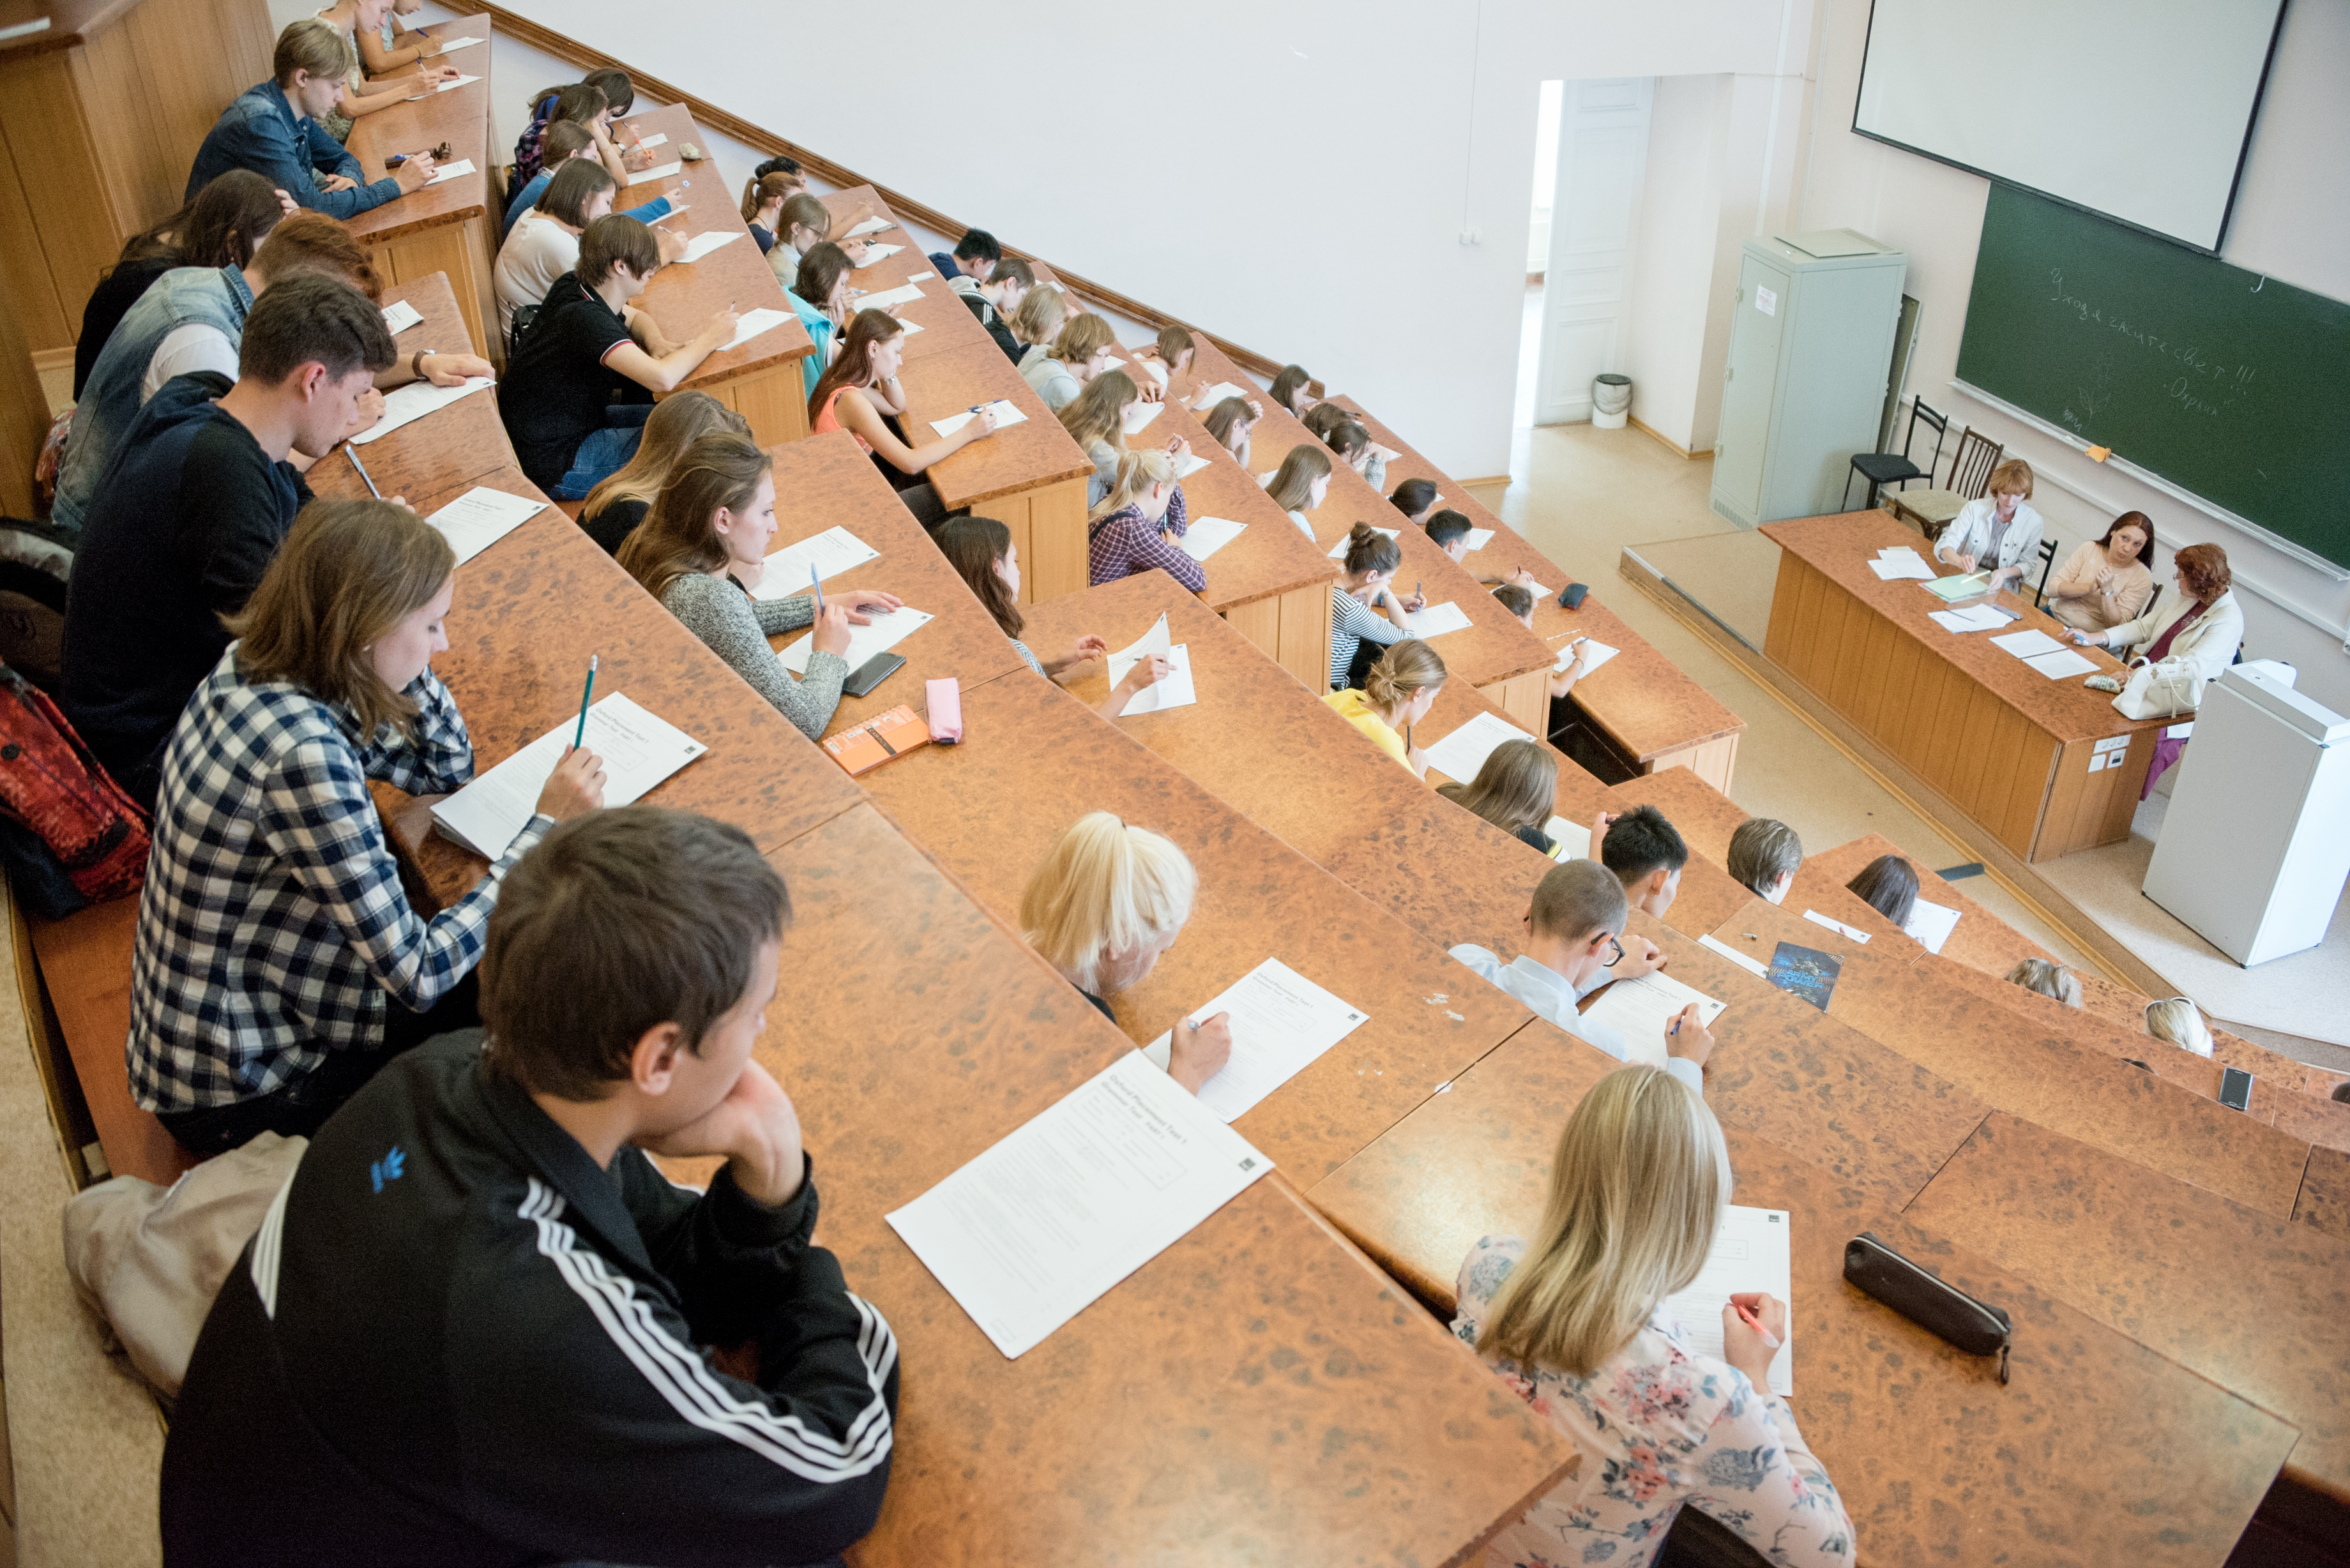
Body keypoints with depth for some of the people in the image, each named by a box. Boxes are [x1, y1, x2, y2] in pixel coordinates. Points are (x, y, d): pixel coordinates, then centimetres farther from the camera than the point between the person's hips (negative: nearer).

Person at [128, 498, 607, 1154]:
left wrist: (409, 656, -6)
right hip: (240, 1095, -8)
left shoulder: (258, 669, -5)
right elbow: (419, 974, -28)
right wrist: (547, 825, -24)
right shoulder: (303, 756, -33)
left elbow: (445, 770, 9)